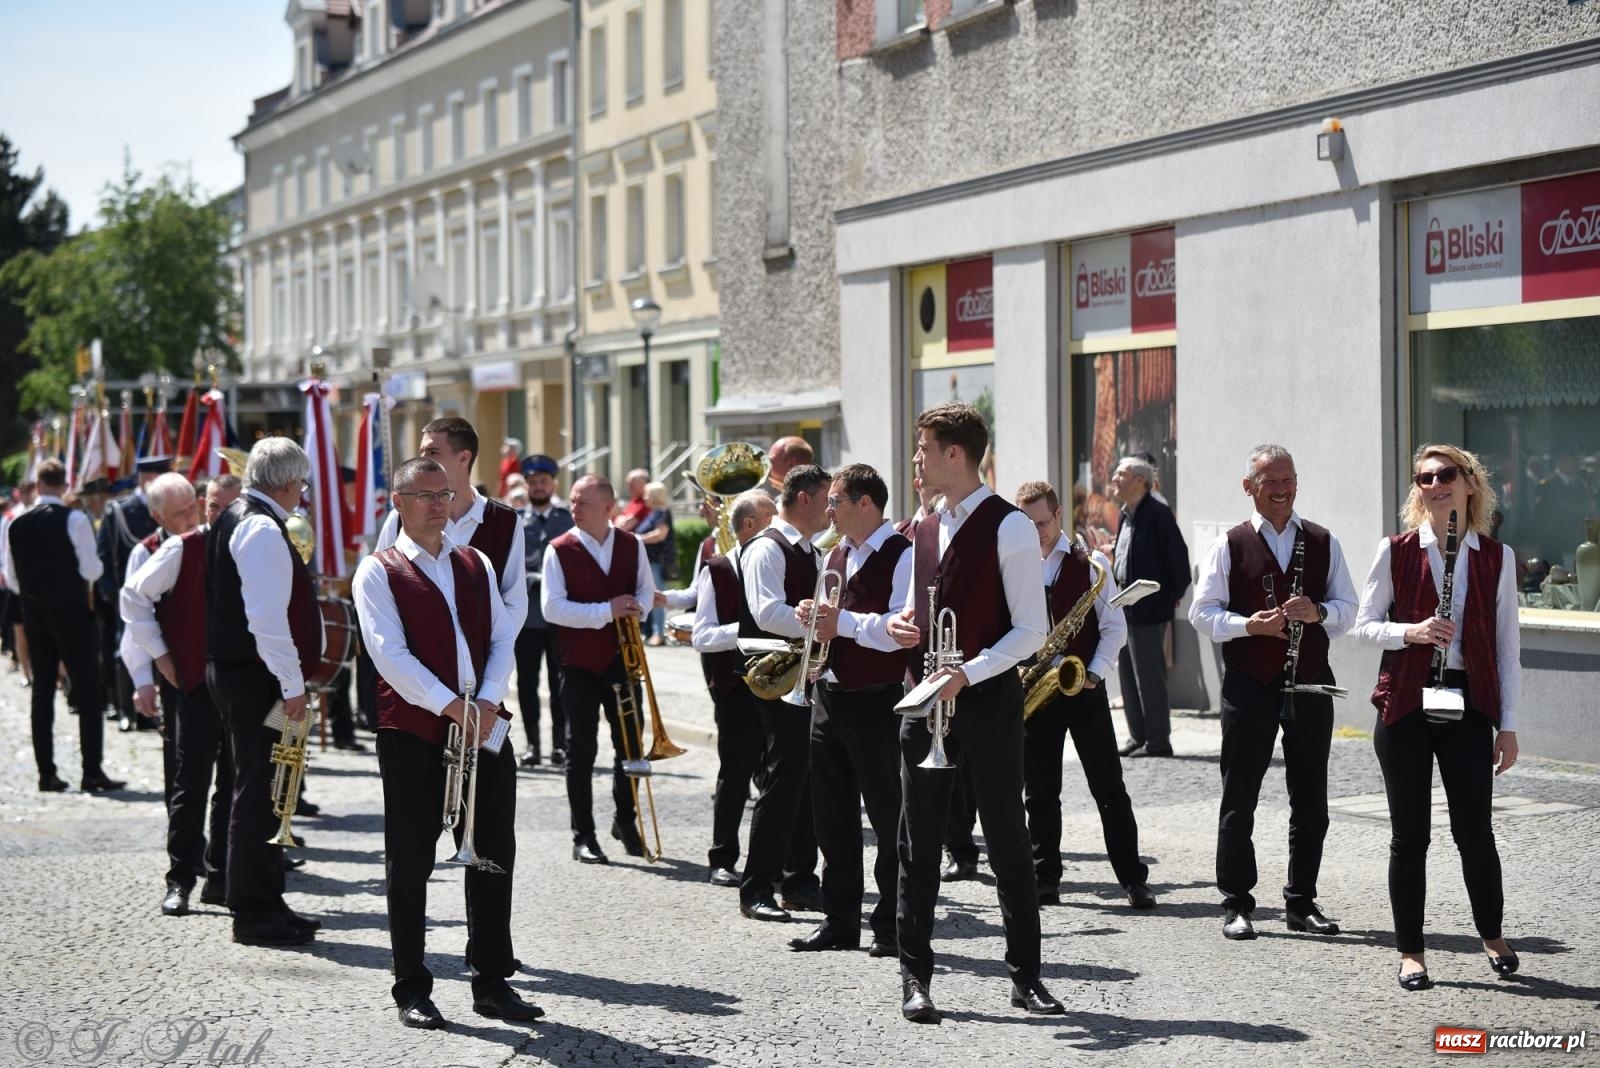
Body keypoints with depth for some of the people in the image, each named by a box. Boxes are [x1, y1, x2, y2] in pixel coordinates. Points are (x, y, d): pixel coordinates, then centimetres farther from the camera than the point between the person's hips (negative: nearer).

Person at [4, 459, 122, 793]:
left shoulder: (16, 525, 3)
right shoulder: (74, 519, -12)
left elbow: (11, 578, 8)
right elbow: (91, 569, -14)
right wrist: (99, 565, 8)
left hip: (34, 615, 5)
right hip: (72, 612, -4)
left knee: (42, 693, 9)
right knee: (87, 691, -1)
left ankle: (46, 773, 8)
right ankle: (92, 772, -7)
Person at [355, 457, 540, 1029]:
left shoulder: (475, 565, 15)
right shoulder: (379, 571, -2)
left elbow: (502, 638, 9)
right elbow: (390, 654, -12)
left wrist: (487, 702, -8)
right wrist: (451, 706, -18)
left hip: (484, 728, 5)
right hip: (413, 732, -5)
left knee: (493, 858, 6)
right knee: (410, 864, 1)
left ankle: (492, 982, 16)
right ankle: (412, 990, 9)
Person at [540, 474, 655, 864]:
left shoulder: (631, 546, 5)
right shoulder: (560, 550, -6)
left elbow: (645, 591, 14)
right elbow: (552, 608, -12)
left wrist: (634, 608, -10)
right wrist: (606, 611, -18)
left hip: (622, 657, 3)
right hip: (580, 662, -3)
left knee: (630, 742, 8)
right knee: (581, 750, 0)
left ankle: (625, 820, 28)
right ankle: (583, 836, 7)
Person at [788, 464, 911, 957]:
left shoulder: (902, 555, -10)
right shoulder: (836, 556, 17)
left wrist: (843, 621, -24)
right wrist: (814, 615, 5)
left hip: (877, 700, -8)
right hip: (830, 695, 9)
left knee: (888, 815, -2)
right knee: (832, 816, 12)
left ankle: (893, 925, 6)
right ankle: (840, 921, 20)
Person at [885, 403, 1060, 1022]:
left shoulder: (1009, 528, -9)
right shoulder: (926, 531, 13)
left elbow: (1030, 631, -11)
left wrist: (969, 673, -22)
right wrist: (900, 628, 1)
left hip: (988, 699, -6)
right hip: (926, 700, 6)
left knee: (1008, 840, 2)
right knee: (918, 843, 6)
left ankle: (1025, 975, 12)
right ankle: (915, 977, 13)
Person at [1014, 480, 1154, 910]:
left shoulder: (1091, 564, 0)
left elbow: (1114, 626, 1)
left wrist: (1094, 673, -12)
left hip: (1083, 689, -2)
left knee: (1109, 788, -1)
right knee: (1039, 793, 5)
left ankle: (1133, 878, 3)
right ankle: (1045, 880, 12)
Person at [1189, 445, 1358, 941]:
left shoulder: (1323, 543, 9)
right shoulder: (1229, 545, 2)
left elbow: (1347, 607, 9)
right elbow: (1203, 612, -1)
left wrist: (1318, 612, -12)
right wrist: (1248, 625, -17)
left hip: (1310, 681, 3)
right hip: (1248, 683, -2)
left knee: (1311, 801, 7)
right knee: (1239, 799, 1)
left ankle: (1302, 903, 18)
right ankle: (1235, 905, 9)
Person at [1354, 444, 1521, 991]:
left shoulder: (1496, 557, 4)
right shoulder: (1396, 551, 1)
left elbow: (1507, 645, 6)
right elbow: (1364, 625, 3)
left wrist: (1508, 724, 3)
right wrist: (1411, 631, -16)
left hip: (1468, 705, 1)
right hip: (1405, 704, 0)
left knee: (1474, 830, 2)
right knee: (1409, 833, 3)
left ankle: (1492, 934, 26)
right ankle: (1410, 951, 14)